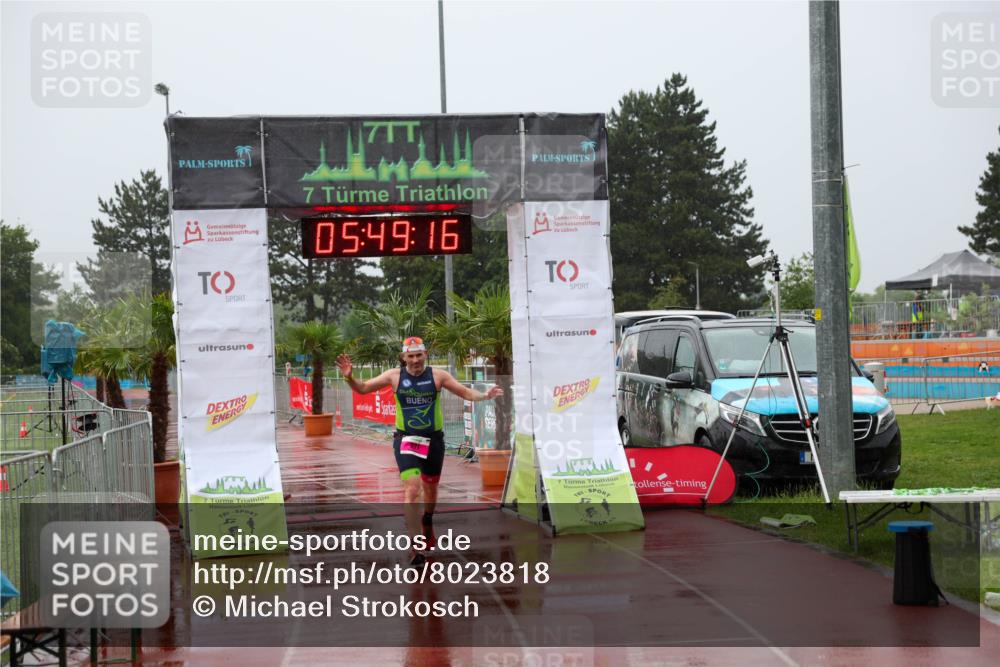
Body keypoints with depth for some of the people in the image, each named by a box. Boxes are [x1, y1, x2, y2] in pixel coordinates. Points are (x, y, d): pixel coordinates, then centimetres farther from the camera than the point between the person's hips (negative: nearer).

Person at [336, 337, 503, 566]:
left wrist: (484, 396, -18)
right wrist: (350, 378, -16)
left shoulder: (438, 376, -3)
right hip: (406, 440, -2)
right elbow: (363, 388, 3)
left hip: (433, 439, 2)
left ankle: (427, 520, 53)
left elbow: (465, 392, 0)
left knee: (430, 487, 19)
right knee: (412, 489, -17)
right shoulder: (394, 376, -3)